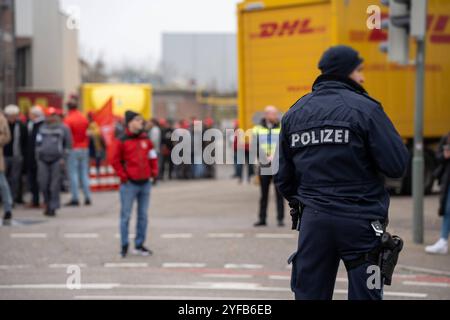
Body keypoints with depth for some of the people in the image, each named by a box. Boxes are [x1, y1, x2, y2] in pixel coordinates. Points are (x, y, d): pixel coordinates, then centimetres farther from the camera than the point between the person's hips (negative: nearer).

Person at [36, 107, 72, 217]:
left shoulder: (63, 129, 4)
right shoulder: (42, 128, 14)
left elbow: (68, 145, 4)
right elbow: (38, 143, 19)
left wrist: (63, 158, -4)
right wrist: (38, 157, 12)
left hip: (56, 160, -3)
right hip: (43, 160, 3)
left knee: (55, 185, -4)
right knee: (43, 183, -1)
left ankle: (53, 207, 0)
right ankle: (47, 203, 18)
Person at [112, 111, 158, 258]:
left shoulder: (146, 139, 8)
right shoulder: (123, 141, -5)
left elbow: (153, 157, 16)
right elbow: (116, 161, -4)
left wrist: (154, 172, 5)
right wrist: (123, 176, -9)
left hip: (145, 183, 5)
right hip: (129, 184, -5)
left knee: (143, 216, 9)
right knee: (125, 216, 0)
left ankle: (139, 245, 19)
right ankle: (124, 246, 8)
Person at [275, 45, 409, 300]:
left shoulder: (294, 113, 8)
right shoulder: (365, 109, -10)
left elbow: (284, 176, 13)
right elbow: (397, 165, -13)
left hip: (314, 220, 5)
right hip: (359, 222, -5)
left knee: (309, 294, 10)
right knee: (364, 293, 2)